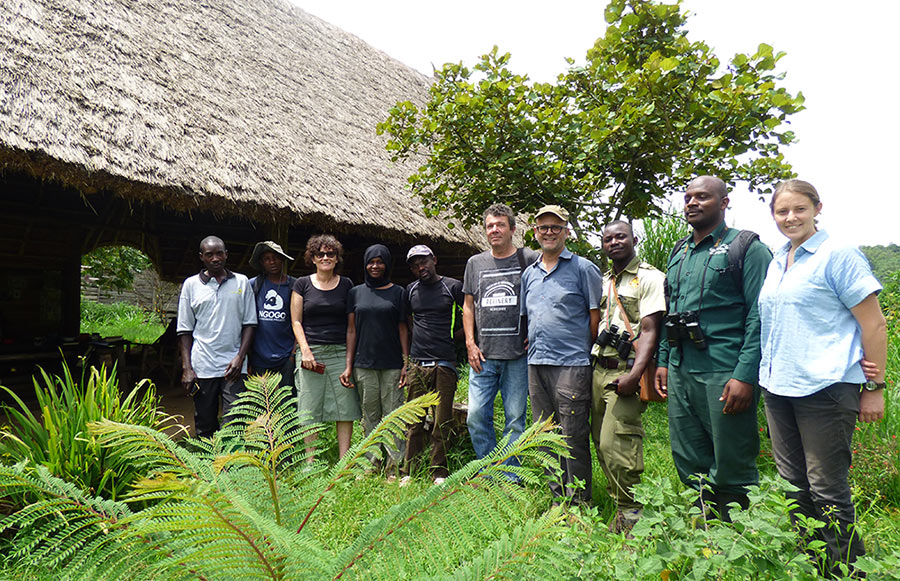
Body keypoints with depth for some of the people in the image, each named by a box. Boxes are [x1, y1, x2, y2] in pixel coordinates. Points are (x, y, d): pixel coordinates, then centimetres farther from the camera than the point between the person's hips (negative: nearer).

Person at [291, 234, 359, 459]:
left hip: (340, 352, 1)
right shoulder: (302, 284, 6)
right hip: (311, 352, -1)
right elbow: (296, 322, 5)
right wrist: (305, 350, -9)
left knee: (345, 407, 0)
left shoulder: (346, 285, 9)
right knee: (310, 409, 2)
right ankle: (310, 461, 12)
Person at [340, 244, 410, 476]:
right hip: (364, 364, 2)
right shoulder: (356, 292, 11)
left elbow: (403, 329, 5)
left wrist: (406, 363, -2)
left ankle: (394, 467, 4)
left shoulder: (398, 292, 7)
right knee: (370, 416, 6)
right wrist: (348, 366, 4)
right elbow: (351, 331, 10)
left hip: (392, 365, -1)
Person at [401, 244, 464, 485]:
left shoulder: (453, 287, 2)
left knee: (442, 422, 1)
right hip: (417, 364, 3)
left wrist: (456, 335, 3)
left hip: (444, 364, -3)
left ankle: (439, 473, 12)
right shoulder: (410, 290, 13)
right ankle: (409, 473, 13)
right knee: (414, 422, 4)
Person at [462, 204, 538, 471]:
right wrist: (470, 343, 6)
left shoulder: (530, 259, 2)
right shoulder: (475, 263, 13)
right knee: (476, 416, 1)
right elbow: (468, 306, 16)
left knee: (515, 417, 4)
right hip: (483, 354, 3)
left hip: (518, 355, -3)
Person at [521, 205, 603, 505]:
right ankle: (558, 498, 24)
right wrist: (534, 343, 15)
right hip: (536, 364, 6)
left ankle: (580, 503, 11)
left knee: (574, 437, -2)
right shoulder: (528, 274, 16)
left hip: (571, 364, -6)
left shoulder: (583, 268, 0)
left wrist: (583, 349, -2)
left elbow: (596, 317, -1)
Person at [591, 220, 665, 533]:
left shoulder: (650, 278, -4)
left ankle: (630, 512, 5)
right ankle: (618, 498, 24)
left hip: (627, 371, -7)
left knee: (615, 443, -10)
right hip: (600, 369, 7)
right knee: (601, 441, 10)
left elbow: (649, 331, -13)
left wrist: (634, 375, -22)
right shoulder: (603, 281, 17)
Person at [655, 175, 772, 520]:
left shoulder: (746, 248, -3)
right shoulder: (678, 255, 18)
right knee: (689, 465, 14)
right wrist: (663, 361, 15)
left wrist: (745, 375, -18)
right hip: (680, 374, 7)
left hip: (725, 374, -7)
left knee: (732, 470, 2)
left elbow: (760, 316, -11)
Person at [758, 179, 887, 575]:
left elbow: (873, 324, -7)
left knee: (826, 489, -1)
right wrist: (767, 376, 13)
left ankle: (848, 568, 17)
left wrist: (875, 387, -9)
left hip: (823, 388, -7)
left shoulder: (838, 255, -5)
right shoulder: (776, 262, 14)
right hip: (778, 387, 7)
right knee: (792, 482, 14)